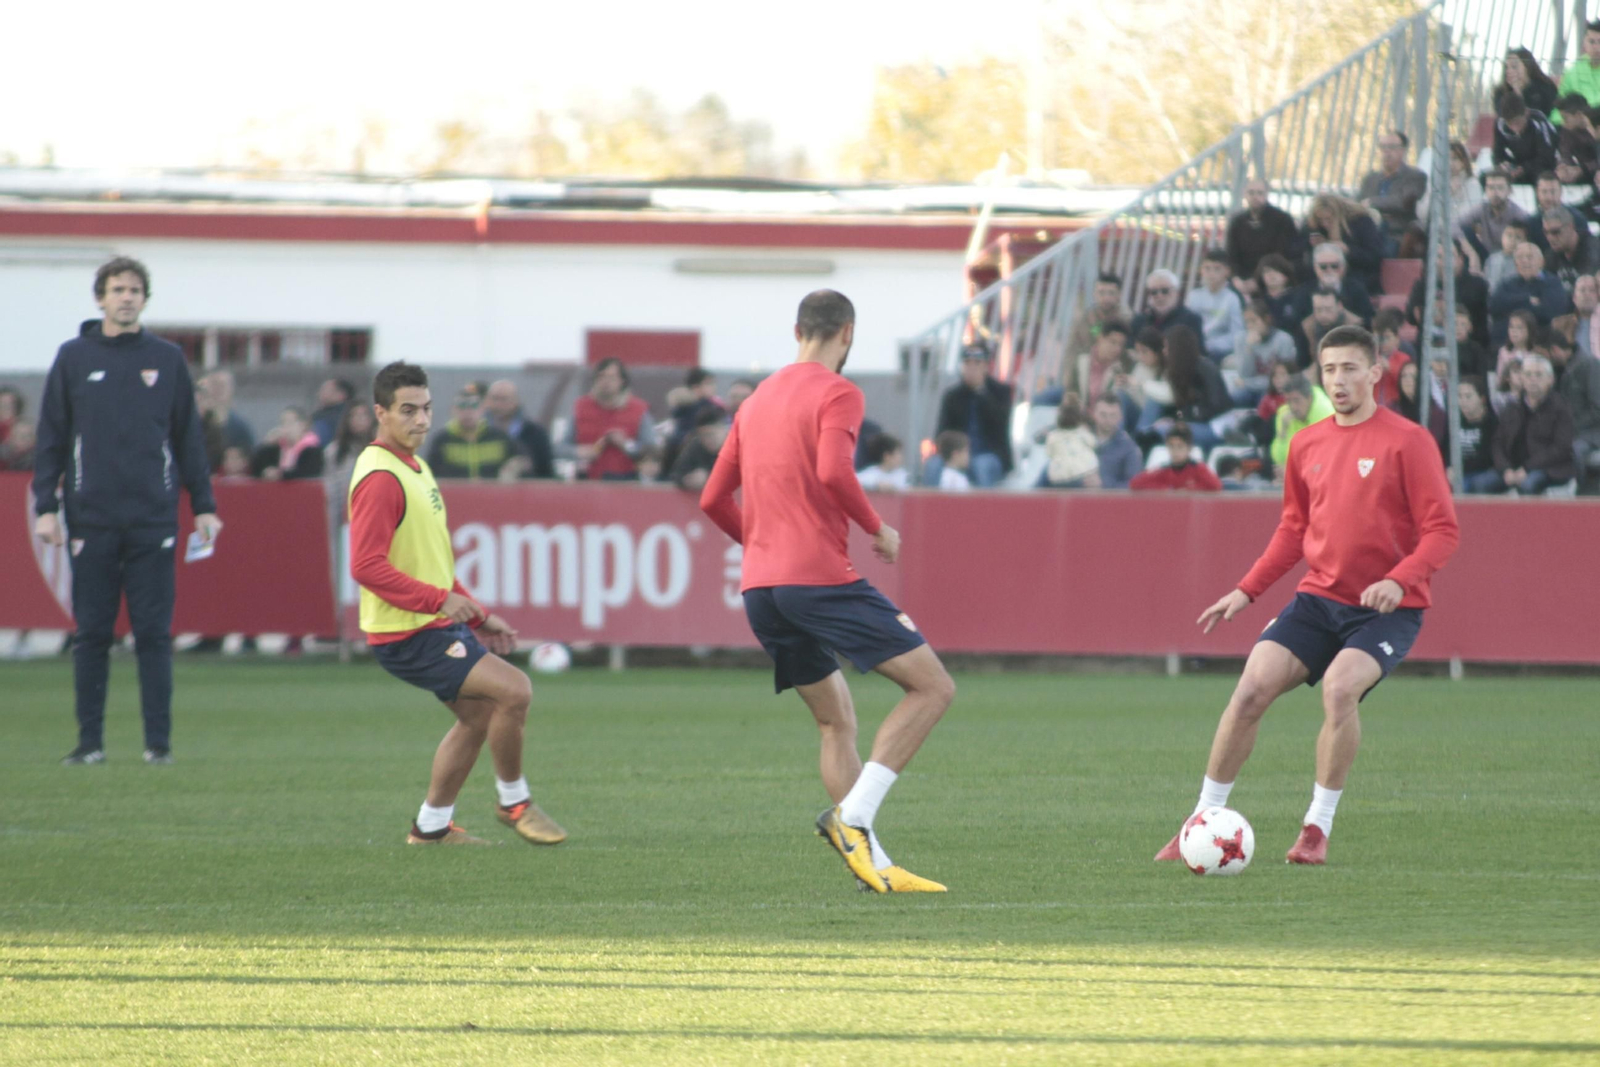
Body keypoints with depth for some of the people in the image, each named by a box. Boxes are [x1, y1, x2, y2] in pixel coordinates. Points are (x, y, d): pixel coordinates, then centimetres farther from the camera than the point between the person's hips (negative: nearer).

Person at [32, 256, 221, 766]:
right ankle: (90, 739, 8)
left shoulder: (167, 359, 8)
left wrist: (203, 506, 6)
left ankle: (159, 740, 2)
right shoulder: (73, 358, 6)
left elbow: (189, 436, 11)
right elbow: (51, 437, 7)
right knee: (91, 633, 2)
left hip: (153, 520, 0)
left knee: (154, 633, -1)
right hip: (91, 519, 0)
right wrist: (45, 506, -1)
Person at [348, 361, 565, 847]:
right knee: (513, 689, -16)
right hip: (407, 636, -10)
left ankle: (432, 825, 24)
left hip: (440, 624, 10)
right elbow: (367, 566, -26)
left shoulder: (414, 466, 14)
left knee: (479, 714, 14)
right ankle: (514, 801, 3)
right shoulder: (380, 477, -18)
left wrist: (478, 616, 21)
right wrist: (439, 599, -27)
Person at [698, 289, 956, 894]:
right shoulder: (838, 394, -4)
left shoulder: (756, 401, 19)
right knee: (933, 688, -6)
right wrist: (877, 529, -7)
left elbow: (712, 499, 21)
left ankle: (874, 865, 5)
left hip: (760, 589, 8)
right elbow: (834, 471, -21)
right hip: (821, 576, -8)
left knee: (836, 721, 15)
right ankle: (853, 815, -20)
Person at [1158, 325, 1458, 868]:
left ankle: (1318, 828, -14)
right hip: (1319, 598, 5)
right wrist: (1246, 591, 12)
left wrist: (1398, 580, -25)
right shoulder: (1308, 445, 9)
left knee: (1340, 686, -29)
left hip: (1387, 609, -5)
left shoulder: (1407, 441, -8)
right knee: (1252, 687, -12)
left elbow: (1442, 531, -10)